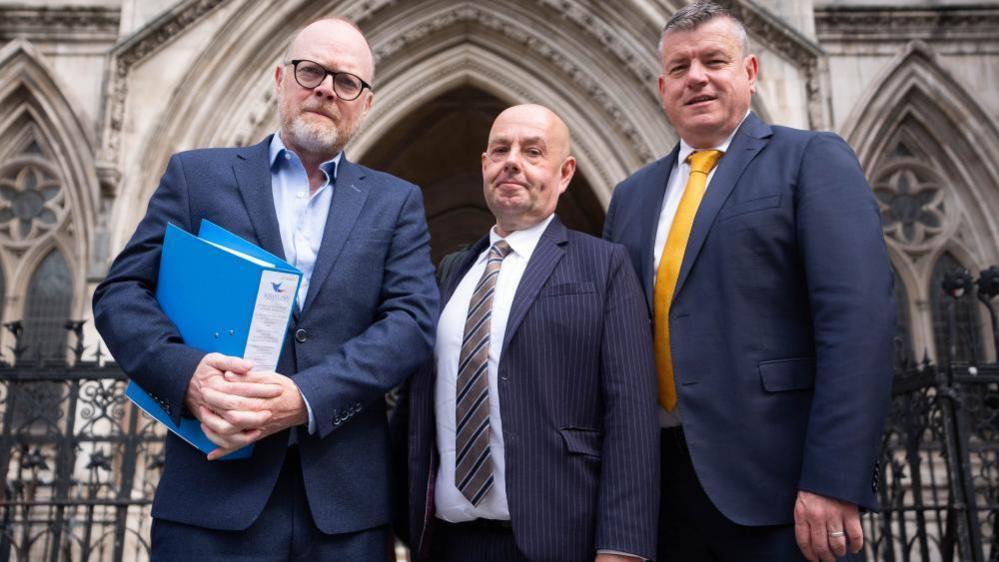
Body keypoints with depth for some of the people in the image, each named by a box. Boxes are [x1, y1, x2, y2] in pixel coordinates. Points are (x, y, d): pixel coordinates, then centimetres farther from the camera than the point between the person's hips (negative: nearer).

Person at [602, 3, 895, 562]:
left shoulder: (813, 160, -2)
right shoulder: (632, 195, 13)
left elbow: (860, 320, -12)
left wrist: (835, 482, -19)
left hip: (773, 479, -4)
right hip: (658, 478, 5)